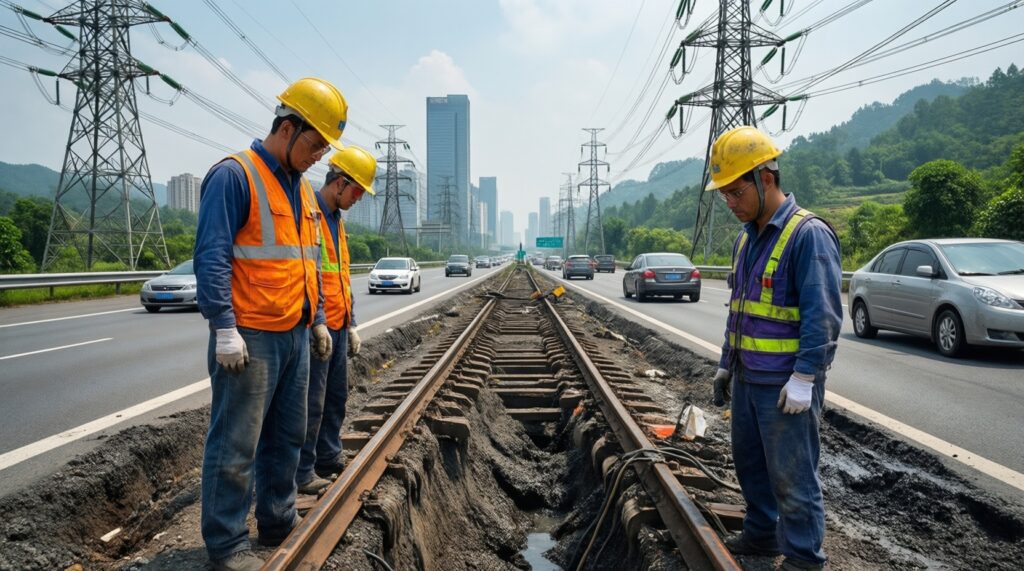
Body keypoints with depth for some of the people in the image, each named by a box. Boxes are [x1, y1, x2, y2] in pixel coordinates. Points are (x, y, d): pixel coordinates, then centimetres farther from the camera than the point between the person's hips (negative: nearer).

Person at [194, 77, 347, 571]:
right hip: (250, 338, -8)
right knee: (235, 446, 0)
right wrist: (224, 327, -19)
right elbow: (212, 257, -16)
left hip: (295, 336, 9)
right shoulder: (234, 175, -10)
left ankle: (278, 522, 32)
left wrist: (317, 320, 19)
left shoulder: (301, 188, 15)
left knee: (287, 437, 17)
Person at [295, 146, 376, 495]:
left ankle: (329, 458, 30)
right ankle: (302, 473, 11)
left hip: (338, 327, 9)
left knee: (337, 396, 16)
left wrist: (350, 325, 21)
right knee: (311, 403, -1)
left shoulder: (336, 220, 16)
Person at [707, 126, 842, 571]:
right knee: (750, 463, 19)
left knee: (791, 475, 3)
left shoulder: (808, 234, -15)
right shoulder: (747, 238, 11)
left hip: (784, 385, -8)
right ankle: (761, 535, 37)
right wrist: (726, 365, 19)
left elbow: (823, 316, -19)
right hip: (747, 379, 9)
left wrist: (803, 379, -21)